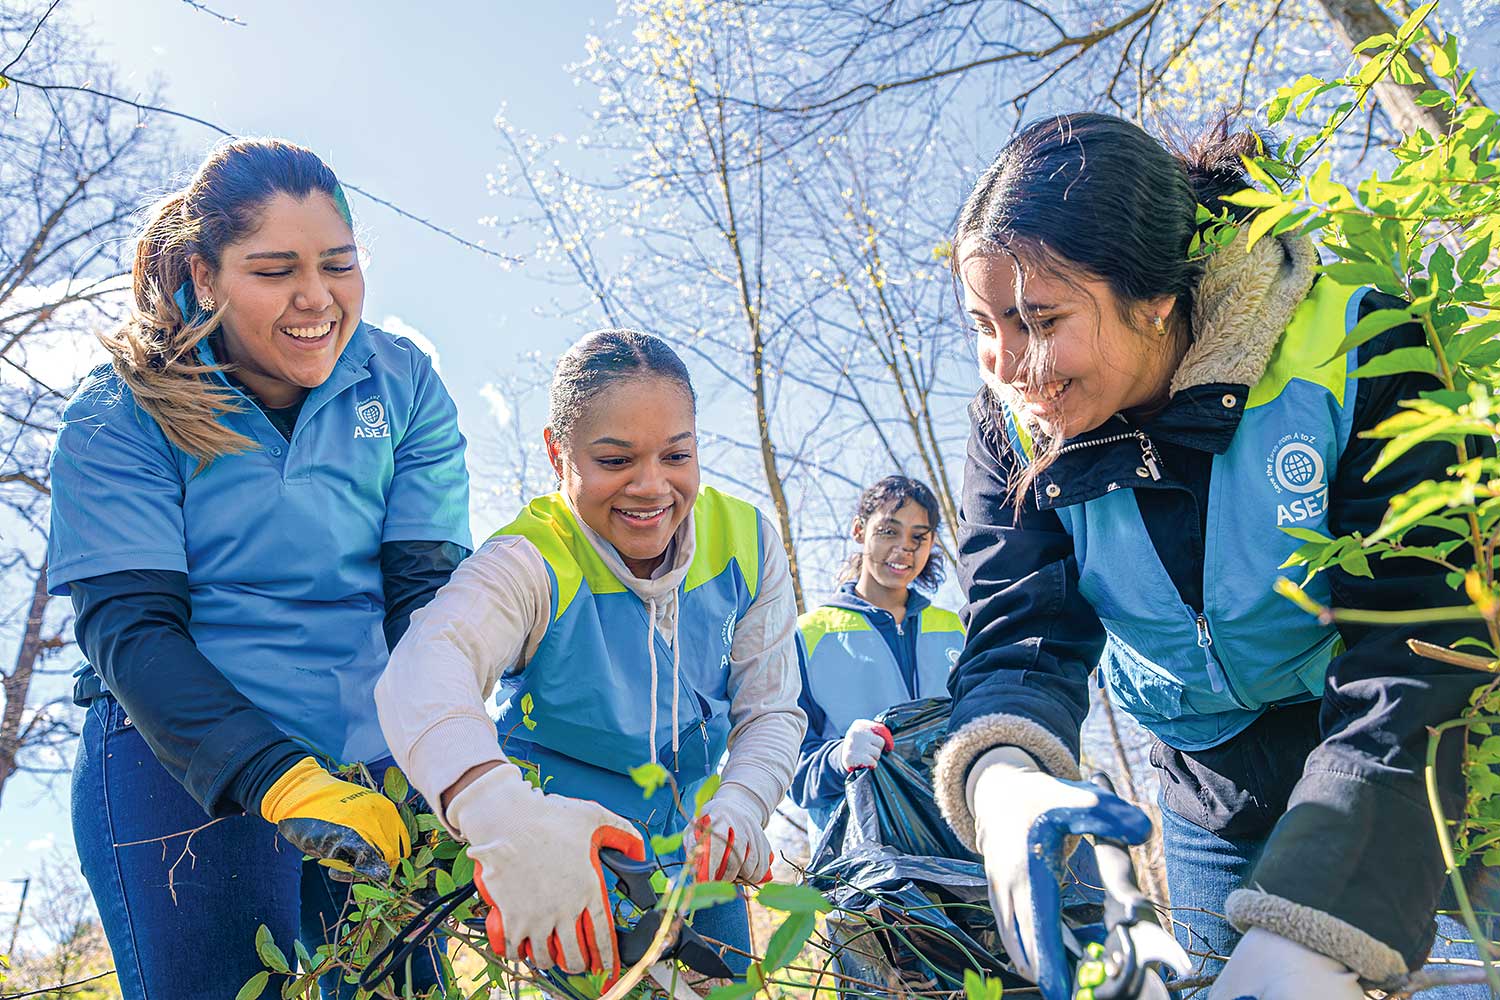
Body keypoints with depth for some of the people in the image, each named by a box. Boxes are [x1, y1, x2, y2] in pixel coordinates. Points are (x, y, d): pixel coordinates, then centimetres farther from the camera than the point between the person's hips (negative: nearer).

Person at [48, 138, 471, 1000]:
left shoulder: (405, 387, 0)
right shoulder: (120, 416, -7)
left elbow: (428, 590, -6)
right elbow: (128, 627, -15)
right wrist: (284, 783, -29)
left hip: (375, 760, 3)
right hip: (179, 762, -2)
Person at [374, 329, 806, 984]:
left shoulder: (745, 543, -9)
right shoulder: (532, 564, -23)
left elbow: (770, 709, -2)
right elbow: (423, 669, -44)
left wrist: (741, 806, -24)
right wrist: (501, 812, -65)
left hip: (695, 862, 4)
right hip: (558, 874, -4)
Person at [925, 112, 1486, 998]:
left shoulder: (1352, 356, -26)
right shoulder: (1013, 430, -14)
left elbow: (1408, 647, -32)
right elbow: (1019, 639, -22)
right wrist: (1002, 777, -47)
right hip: (1219, 810, 4)